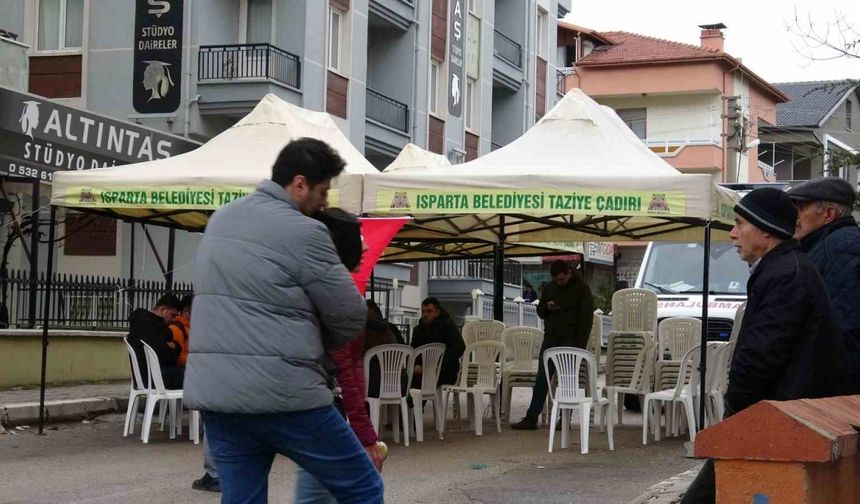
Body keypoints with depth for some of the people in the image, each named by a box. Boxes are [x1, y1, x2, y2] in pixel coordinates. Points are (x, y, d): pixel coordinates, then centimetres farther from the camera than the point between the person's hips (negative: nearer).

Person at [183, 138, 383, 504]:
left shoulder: (220, 220, 15)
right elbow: (350, 319, -4)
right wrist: (315, 342, 16)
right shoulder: (303, 232, -9)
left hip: (212, 391, 8)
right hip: (282, 393, -7)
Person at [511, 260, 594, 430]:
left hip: (570, 340, -5)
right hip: (550, 339, 5)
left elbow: (586, 319, -8)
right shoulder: (550, 288, 12)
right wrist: (547, 308, -4)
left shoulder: (582, 289, -4)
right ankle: (531, 418, 1)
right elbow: (540, 311, 21)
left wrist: (579, 345, -15)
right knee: (541, 379, 1)